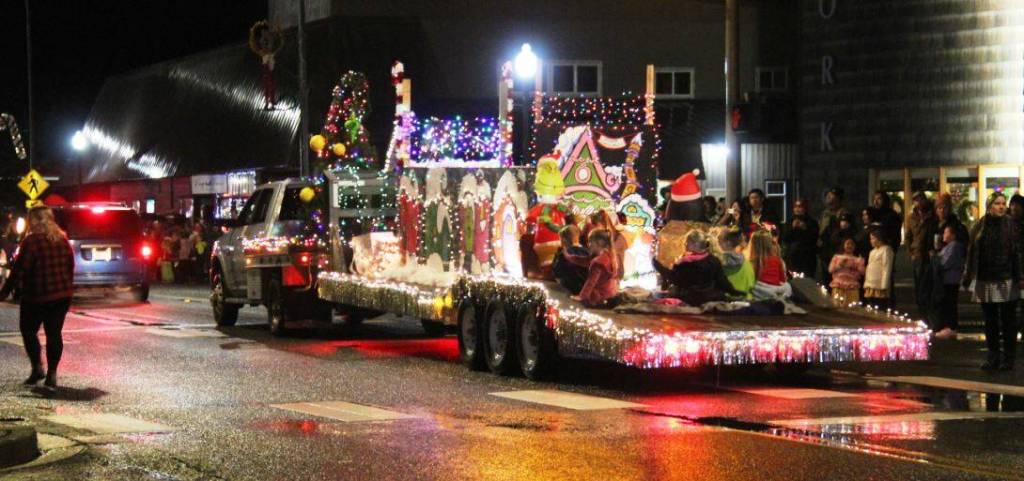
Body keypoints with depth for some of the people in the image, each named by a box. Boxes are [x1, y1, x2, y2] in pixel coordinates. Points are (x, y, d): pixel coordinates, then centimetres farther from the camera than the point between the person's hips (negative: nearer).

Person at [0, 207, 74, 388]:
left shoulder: (31, 241, -13)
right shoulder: (62, 240, 8)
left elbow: (19, 270, -15)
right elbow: (70, 266, 14)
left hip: (37, 297, -6)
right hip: (62, 295, 6)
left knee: (28, 330, 10)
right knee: (54, 333, 8)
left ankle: (37, 366, -1)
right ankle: (52, 373, 4)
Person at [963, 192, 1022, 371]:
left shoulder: (1010, 225, -3)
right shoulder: (980, 226, 4)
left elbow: (1016, 253, -6)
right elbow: (971, 253, 6)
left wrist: (1018, 277, -11)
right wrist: (968, 277, 4)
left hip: (1006, 281, -3)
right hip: (986, 281, 3)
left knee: (1008, 321, 3)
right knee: (990, 321, 9)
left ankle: (1008, 358, 9)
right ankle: (993, 357, 17)